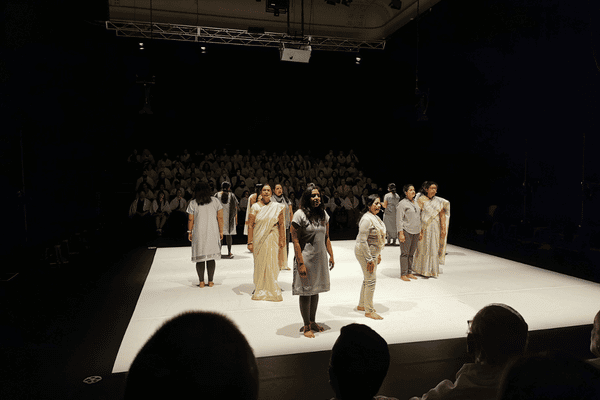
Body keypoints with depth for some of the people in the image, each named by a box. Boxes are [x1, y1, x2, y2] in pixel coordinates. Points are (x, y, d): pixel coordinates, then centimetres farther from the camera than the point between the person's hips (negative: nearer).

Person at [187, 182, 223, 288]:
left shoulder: (193, 203, -2)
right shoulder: (215, 201, 0)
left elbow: (190, 220, -2)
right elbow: (220, 218, -1)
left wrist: (189, 232, 9)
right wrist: (221, 231, 6)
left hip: (198, 233, -1)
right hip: (213, 232, 1)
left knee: (200, 257, 6)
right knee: (211, 257, 7)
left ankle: (201, 282, 8)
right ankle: (210, 281, 10)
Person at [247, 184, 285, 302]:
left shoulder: (277, 207, 3)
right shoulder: (255, 207, 0)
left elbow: (281, 225, 4)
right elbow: (250, 225, -2)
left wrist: (281, 241, -1)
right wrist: (250, 242, -7)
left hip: (273, 239, 0)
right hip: (259, 239, 0)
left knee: (272, 264, 2)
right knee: (259, 263, 6)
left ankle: (272, 290, 16)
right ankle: (259, 290, 20)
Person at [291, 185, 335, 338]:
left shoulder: (323, 214, 6)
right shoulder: (299, 215, -13)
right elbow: (295, 241, -14)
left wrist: (331, 255, 9)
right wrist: (301, 263, -18)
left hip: (320, 259, 6)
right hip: (306, 258, -6)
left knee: (315, 290, 15)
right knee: (306, 292, 3)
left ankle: (313, 322, 31)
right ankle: (306, 326, 18)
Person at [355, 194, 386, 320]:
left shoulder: (375, 217, 10)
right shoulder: (366, 219, -21)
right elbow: (363, 241, -24)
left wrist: (378, 254, 20)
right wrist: (369, 259, -23)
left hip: (372, 252, 10)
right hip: (365, 253, -10)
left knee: (368, 279, 18)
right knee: (371, 280, -3)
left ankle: (361, 305, 32)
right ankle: (369, 311, 9)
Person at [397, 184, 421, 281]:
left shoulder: (416, 203, 15)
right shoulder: (402, 203, -8)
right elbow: (399, 219, -11)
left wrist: (420, 232, 17)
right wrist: (401, 233, -16)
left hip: (415, 232, 7)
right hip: (406, 231, -7)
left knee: (411, 253, 10)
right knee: (405, 253, -3)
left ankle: (409, 272, 19)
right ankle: (403, 274, 3)